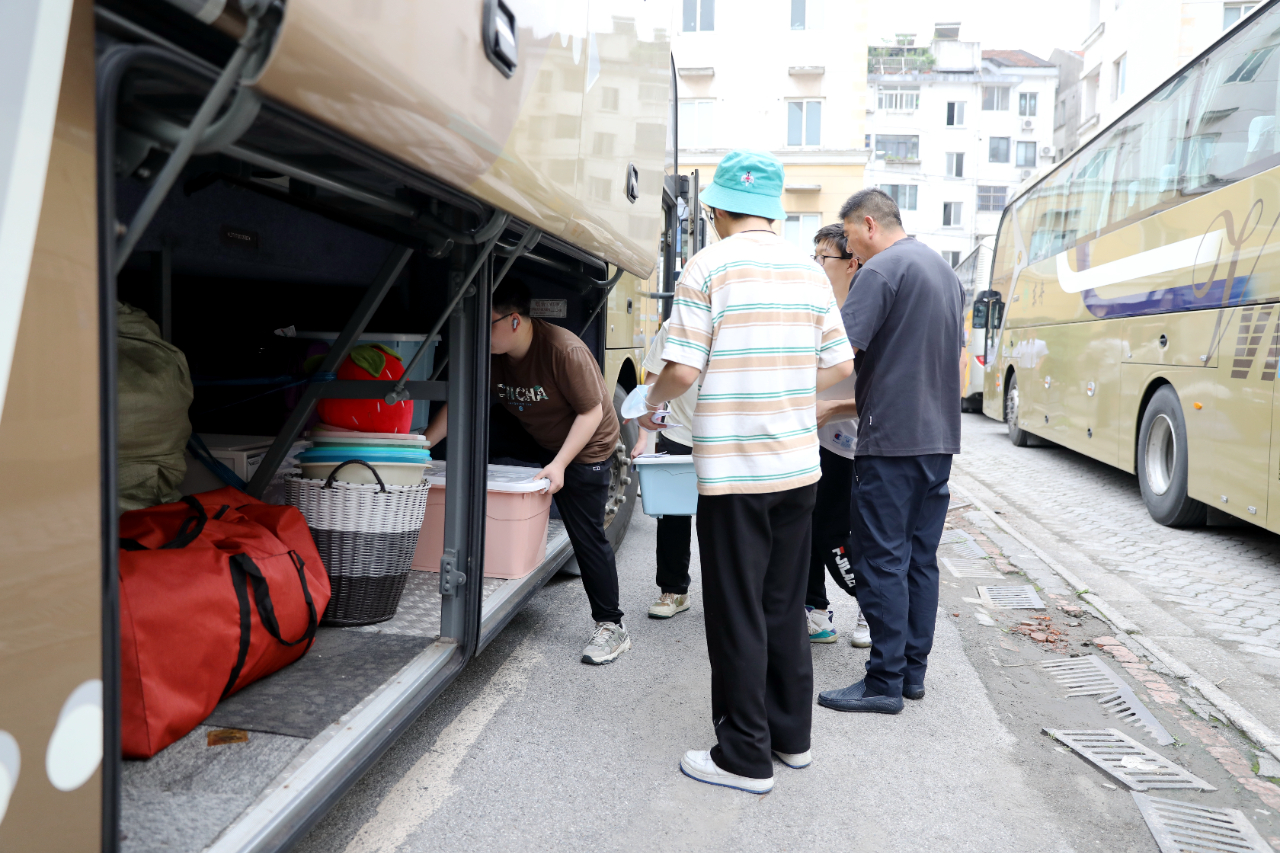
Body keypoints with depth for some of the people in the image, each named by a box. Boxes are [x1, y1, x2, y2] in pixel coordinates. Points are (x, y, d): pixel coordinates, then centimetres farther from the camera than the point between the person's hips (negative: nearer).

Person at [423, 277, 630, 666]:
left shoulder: (565, 351, -30)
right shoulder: (489, 354, -10)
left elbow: (592, 412, -24)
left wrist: (559, 464, -30)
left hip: (584, 447, -7)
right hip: (535, 444, 7)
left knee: (587, 535, -7)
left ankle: (611, 627, 3)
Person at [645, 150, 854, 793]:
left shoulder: (707, 267, -9)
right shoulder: (810, 271, 7)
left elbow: (683, 370, -14)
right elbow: (840, 365, 9)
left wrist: (653, 401, 6)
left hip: (733, 470, -6)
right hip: (798, 465, 6)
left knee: (738, 615, 4)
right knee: (785, 608, 18)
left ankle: (746, 757, 15)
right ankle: (791, 735, 31)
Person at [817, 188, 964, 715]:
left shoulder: (882, 269, -10)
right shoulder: (945, 270, 18)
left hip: (892, 440, -9)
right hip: (939, 436, 9)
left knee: (882, 561, -2)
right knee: (920, 557, 13)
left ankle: (885, 682, 5)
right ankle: (913, 671, 21)